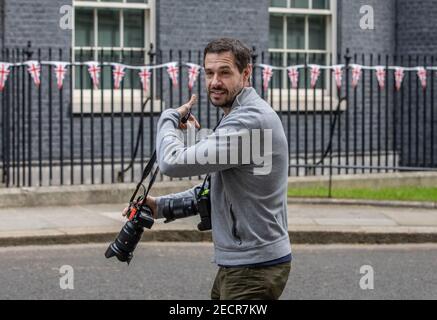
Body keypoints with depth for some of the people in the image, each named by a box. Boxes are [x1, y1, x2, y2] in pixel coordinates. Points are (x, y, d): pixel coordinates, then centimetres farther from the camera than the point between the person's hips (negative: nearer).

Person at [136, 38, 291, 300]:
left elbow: (173, 163, -22)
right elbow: (215, 189, 24)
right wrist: (160, 206, 14)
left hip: (254, 269, -10)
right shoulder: (239, 116, 16)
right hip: (236, 265, 10)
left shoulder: (250, 120, -19)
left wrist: (169, 118, -3)